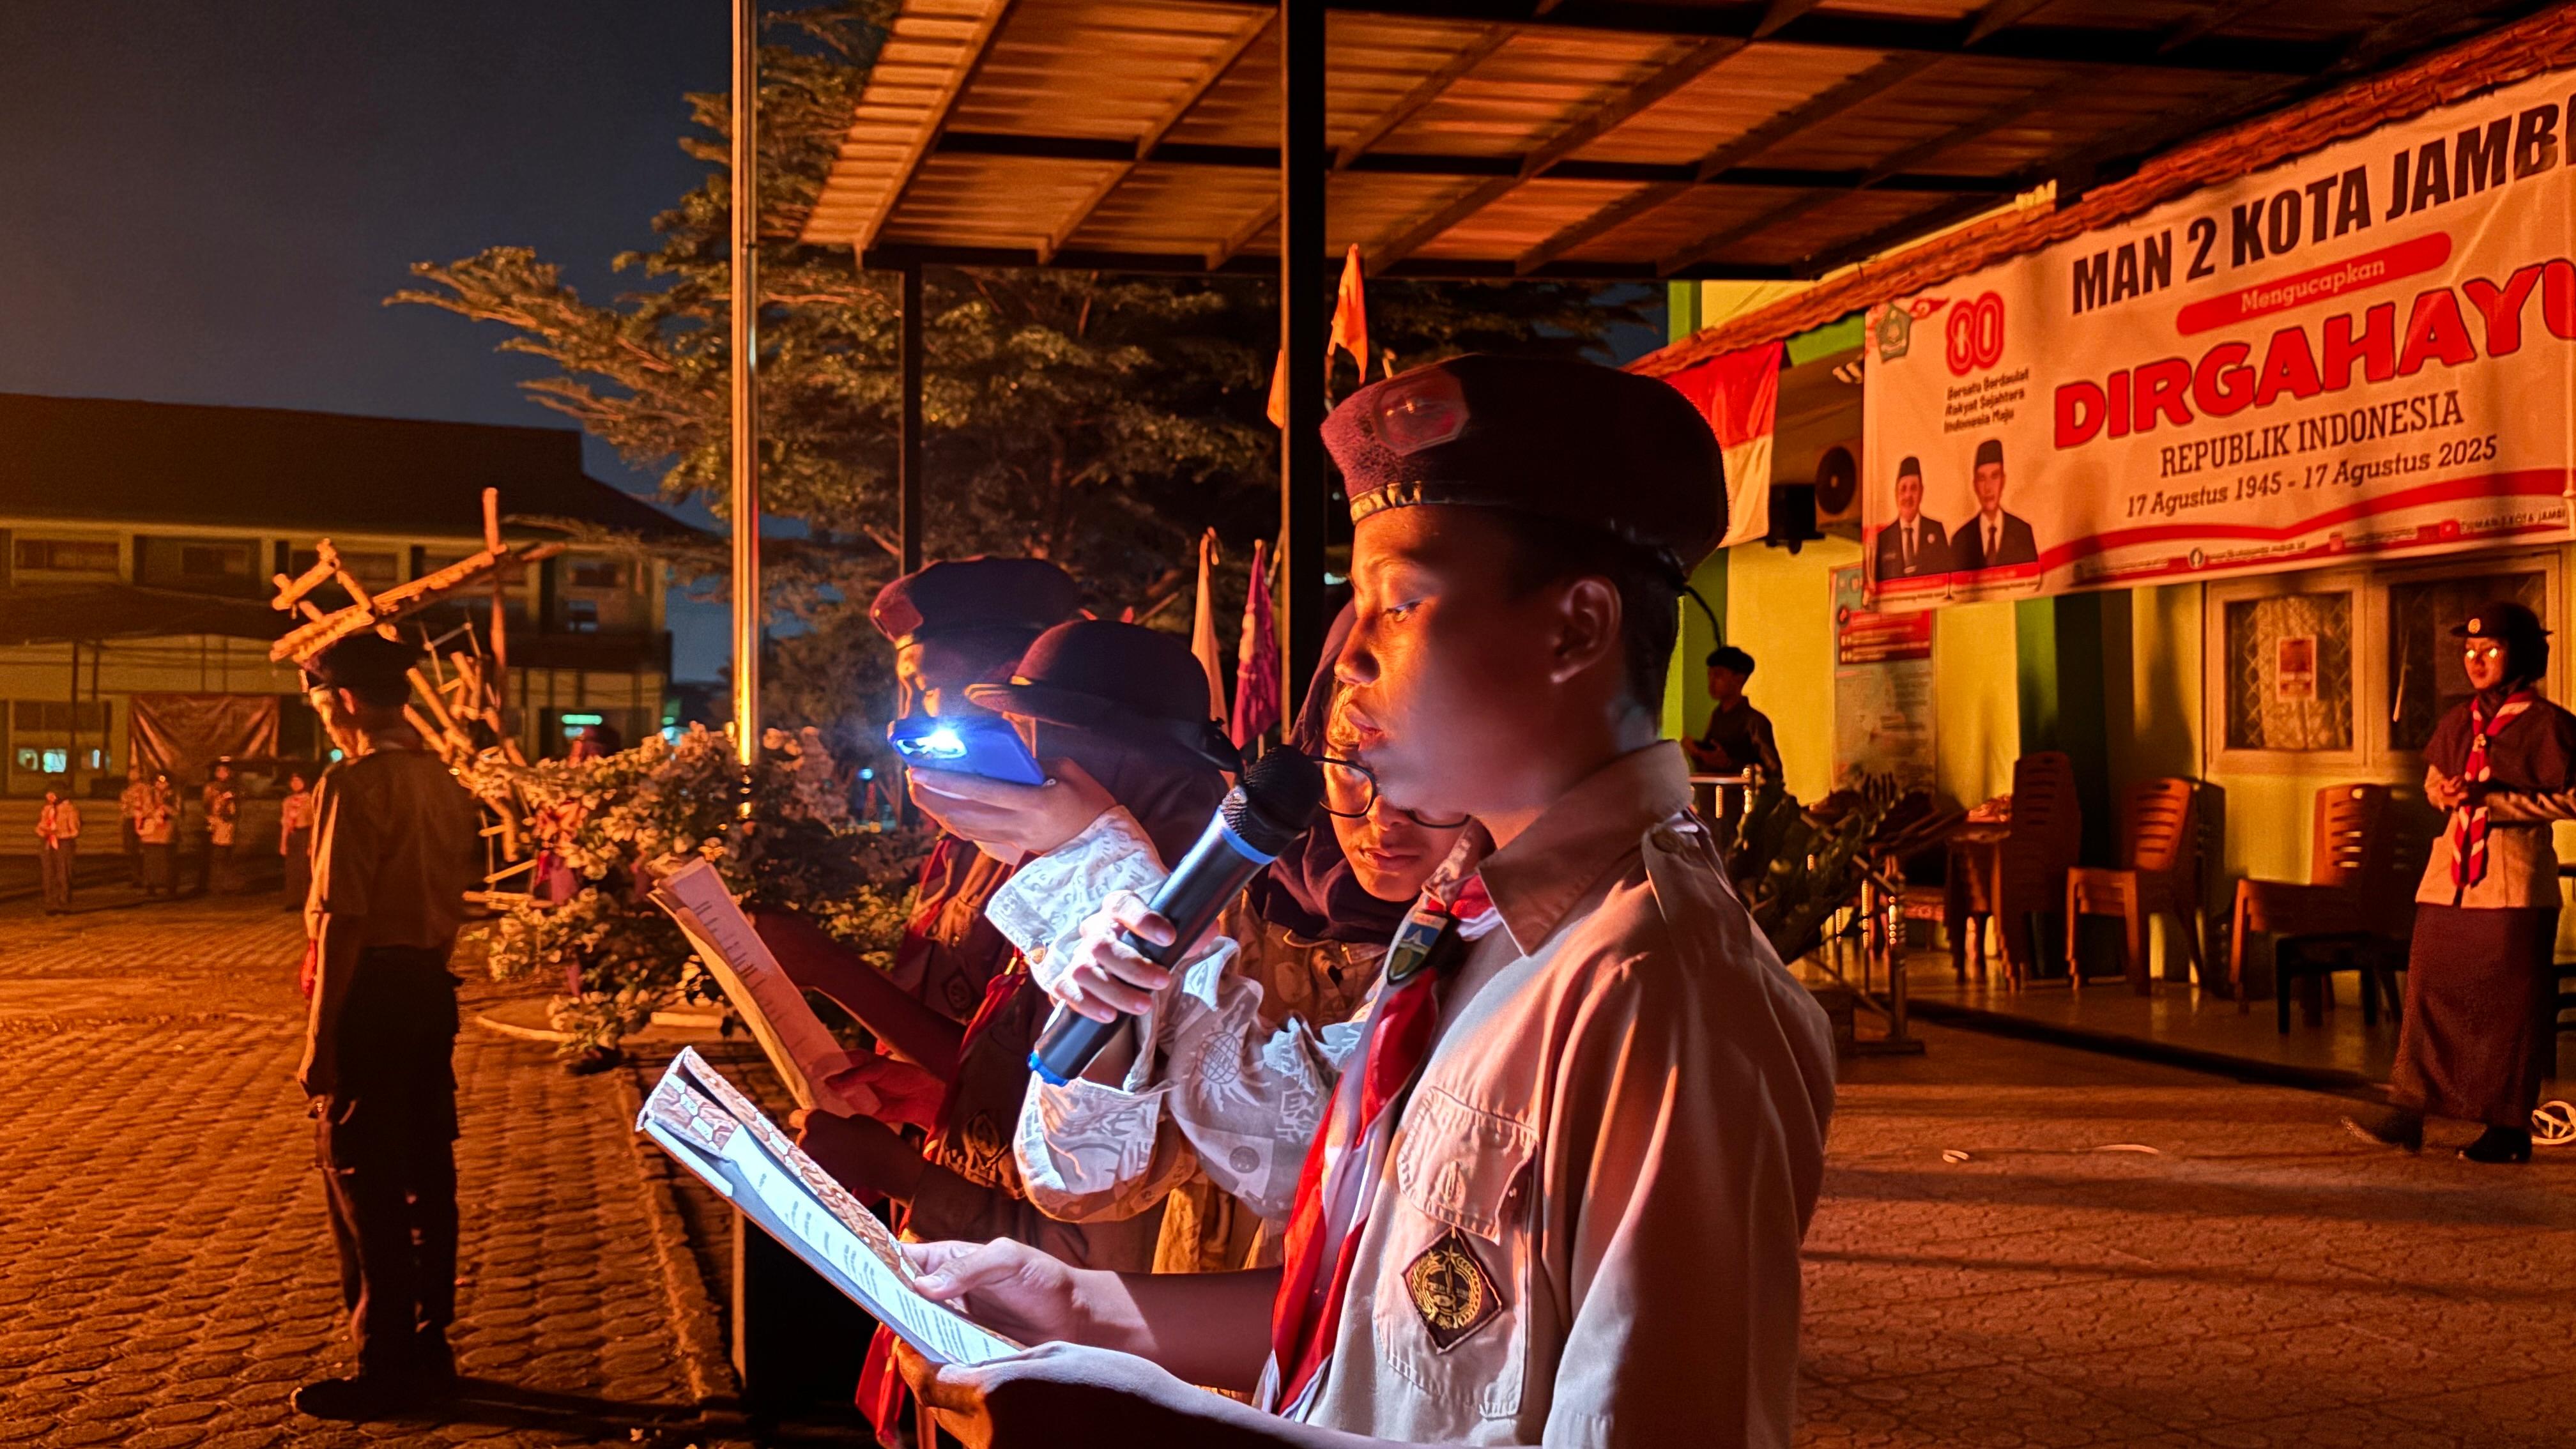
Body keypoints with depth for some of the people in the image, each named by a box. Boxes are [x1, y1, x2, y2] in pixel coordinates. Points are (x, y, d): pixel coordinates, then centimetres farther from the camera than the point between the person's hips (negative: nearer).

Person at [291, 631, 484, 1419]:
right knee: (426, 1170, 15)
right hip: (431, 989, 8)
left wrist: (320, 1038, -17)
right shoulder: (445, 784, 10)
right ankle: (428, 1347, 25)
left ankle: (384, 1368, 7)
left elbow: (342, 919, -19)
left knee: (362, 1179, 0)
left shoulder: (354, 785, -15)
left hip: (369, 994, -8)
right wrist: (426, 967, 17)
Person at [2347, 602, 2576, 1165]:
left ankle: (2510, 1125, 8)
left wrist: (2491, 798, -16)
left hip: (2513, 880, -6)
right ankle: (2409, 1113, 2)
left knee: (2509, 1004, 0)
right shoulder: (2459, 722, 13)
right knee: (2429, 991, 1)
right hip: (2451, 876, 6)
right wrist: (2448, 793, 2)